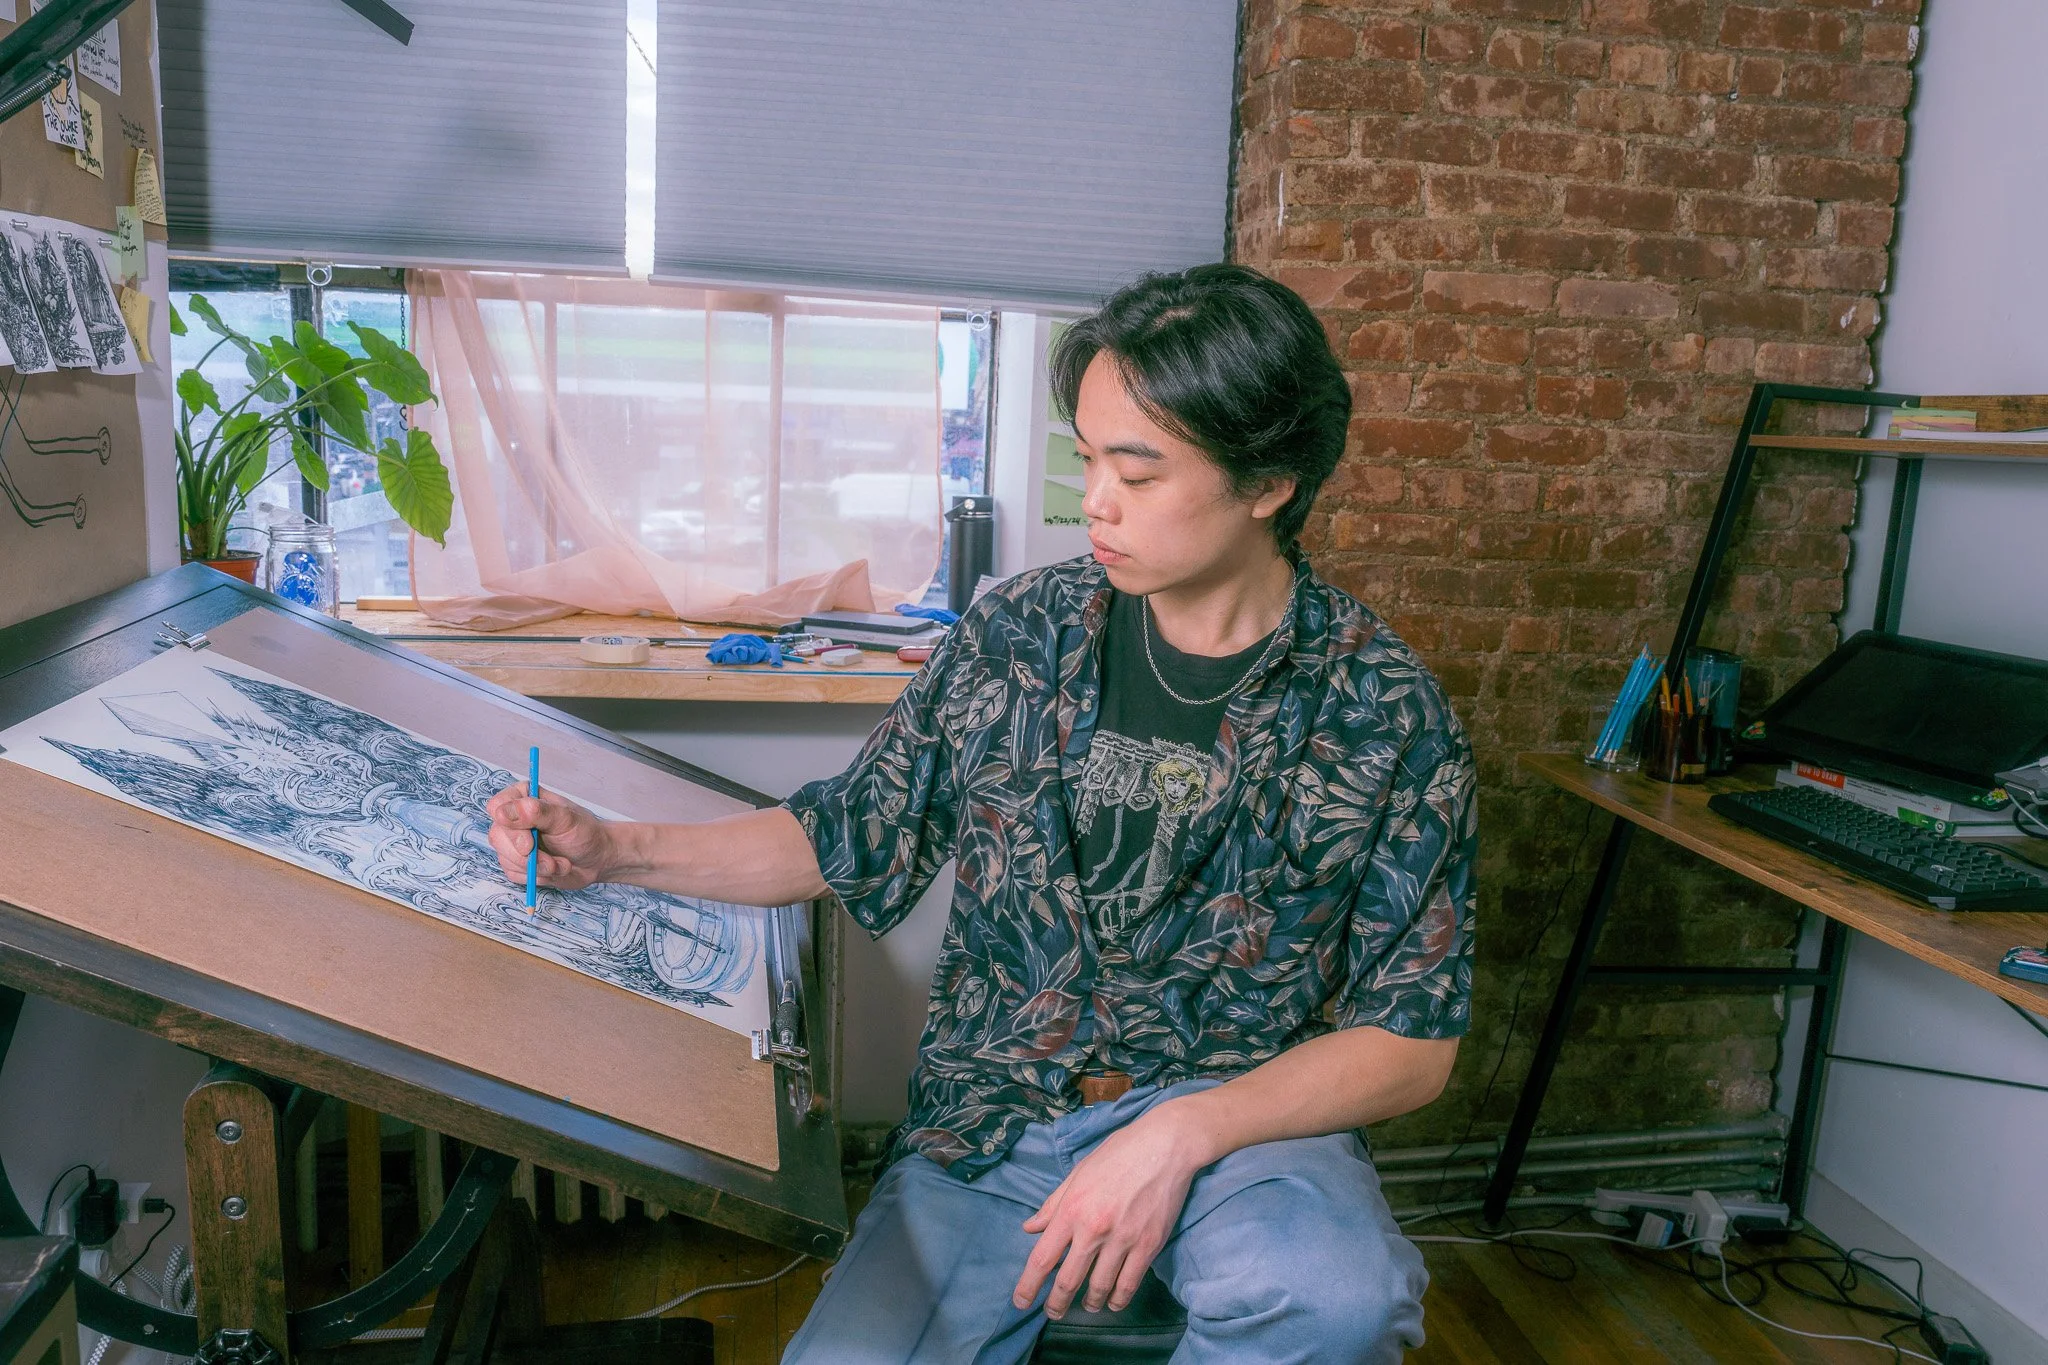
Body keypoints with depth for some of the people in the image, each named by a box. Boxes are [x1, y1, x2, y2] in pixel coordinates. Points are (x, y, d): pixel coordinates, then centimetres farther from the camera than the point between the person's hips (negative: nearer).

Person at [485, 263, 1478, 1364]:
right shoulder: (1016, 635, 1)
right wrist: (614, 852, 1)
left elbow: (1411, 1043, -5)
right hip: (992, 1117, 2)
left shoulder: (1387, 716, -6)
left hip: (1238, 1111, -1)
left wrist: (1180, 1134, -19)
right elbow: (856, 839, 11)